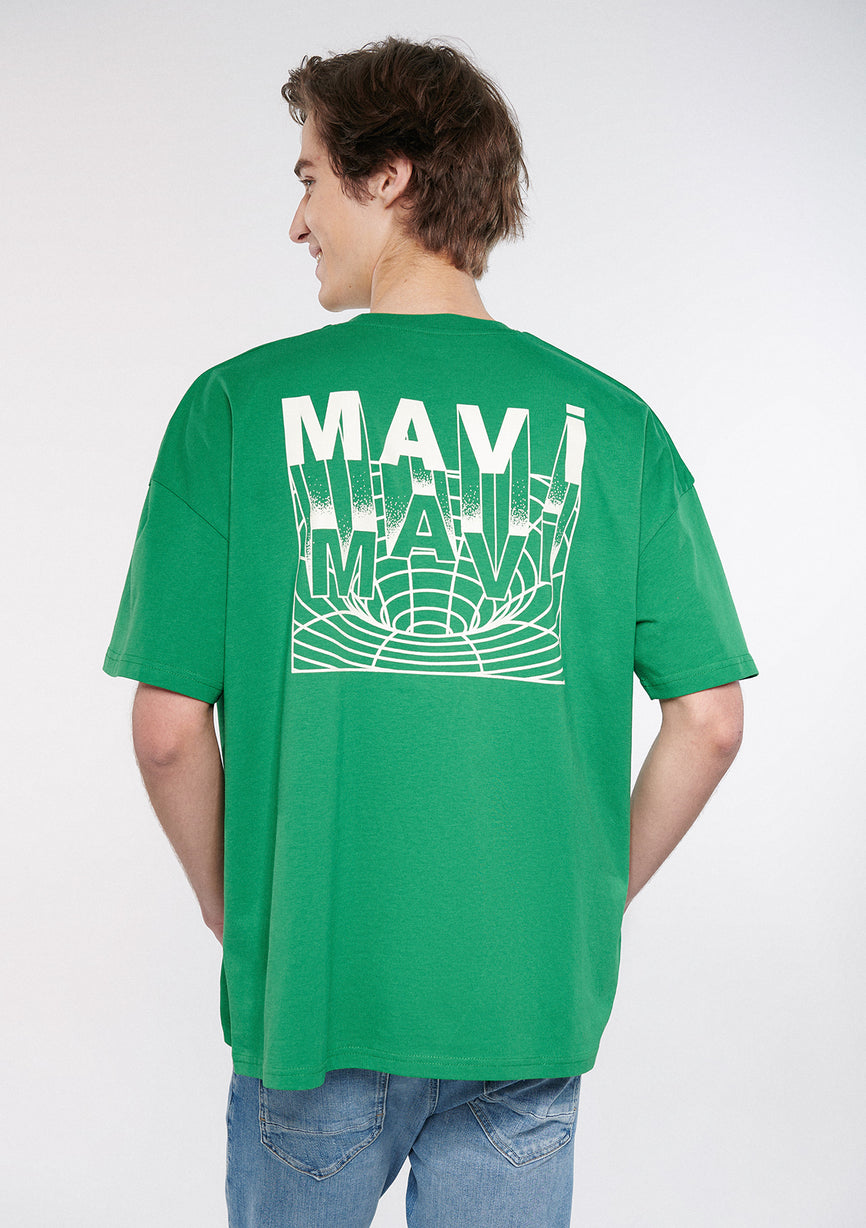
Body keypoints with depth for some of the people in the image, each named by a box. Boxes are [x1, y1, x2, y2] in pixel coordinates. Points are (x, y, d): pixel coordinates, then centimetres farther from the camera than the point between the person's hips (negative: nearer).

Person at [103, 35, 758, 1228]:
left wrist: (228, 900, 8)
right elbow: (711, 721, -4)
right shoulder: (611, 422, -4)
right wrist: (594, 896, 10)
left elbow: (169, 728, -9)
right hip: (536, 1000, 1)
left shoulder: (238, 407, -9)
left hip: (314, 994, -1)